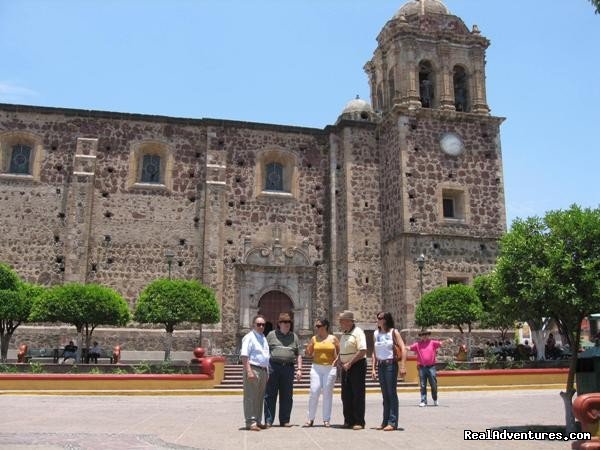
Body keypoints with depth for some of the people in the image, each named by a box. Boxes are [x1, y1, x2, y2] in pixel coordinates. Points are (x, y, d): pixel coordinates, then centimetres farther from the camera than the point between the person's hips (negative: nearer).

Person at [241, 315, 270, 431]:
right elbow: (244, 356, -16)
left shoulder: (264, 338, 18)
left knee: (260, 398, 12)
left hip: (263, 370, 9)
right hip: (253, 369, -9)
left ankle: (257, 421, 19)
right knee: (251, 397, -6)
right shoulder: (249, 337, -8)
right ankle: (250, 422, -5)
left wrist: (267, 372, 20)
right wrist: (249, 371, -24)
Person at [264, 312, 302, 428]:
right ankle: (268, 420, 4)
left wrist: (299, 369, 6)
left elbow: (298, 354, 15)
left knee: (287, 396, 5)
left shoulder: (294, 336, 16)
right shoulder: (271, 335, 8)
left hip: (288, 368, 3)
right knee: (270, 395, -1)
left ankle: (285, 420, 14)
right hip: (273, 367, -2)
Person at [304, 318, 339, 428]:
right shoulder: (314, 339, 8)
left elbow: (339, 353, 8)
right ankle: (310, 419, 3)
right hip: (316, 368, 1)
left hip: (330, 368, -1)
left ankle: (326, 420, 10)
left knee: (327, 393, 2)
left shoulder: (333, 339, 4)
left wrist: (336, 362, -7)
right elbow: (308, 353, 9)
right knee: (314, 392, -6)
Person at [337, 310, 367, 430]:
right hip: (346, 367, 8)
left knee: (358, 395, -4)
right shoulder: (344, 334, 15)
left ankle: (359, 422, 2)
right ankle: (349, 420, 17)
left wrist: (349, 363, -20)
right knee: (346, 395, 9)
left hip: (357, 365, -8)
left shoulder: (358, 332, -12)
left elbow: (363, 351, -22)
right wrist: (338, 359, 6)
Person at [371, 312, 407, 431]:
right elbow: (375, 353, 13)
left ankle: (393, 422, 1)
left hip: (391, 364, -5)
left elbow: (403, 349, -10)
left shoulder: (393, 332, -4)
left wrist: (403, 366, -18)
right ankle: (385, 421, 17)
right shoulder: (376, 334, 10)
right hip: (380, 366, 5)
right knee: (384, 394, 10)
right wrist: (373, 368, 8)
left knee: (392, 394, -3)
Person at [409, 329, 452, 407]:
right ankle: (423, 401, 9)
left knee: (434, 384, 5)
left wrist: (447, 341, -24)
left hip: (431, 367, -1)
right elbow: (409, 348, 4)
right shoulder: (417, 345, 7)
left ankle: (435, 400, 24)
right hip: (422, 367, 1)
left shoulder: (432, 343, 4)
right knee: (423, 385, 3)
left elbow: (440, 343, -7)